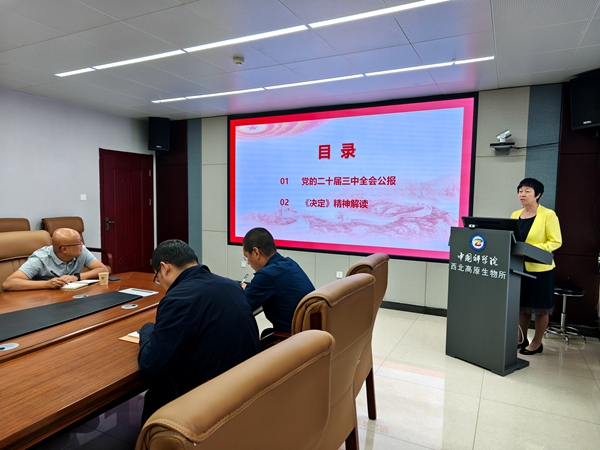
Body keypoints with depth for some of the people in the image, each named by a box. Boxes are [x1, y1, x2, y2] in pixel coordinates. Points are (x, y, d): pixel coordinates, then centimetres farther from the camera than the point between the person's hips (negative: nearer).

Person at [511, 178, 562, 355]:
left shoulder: (548, 215, -8)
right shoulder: (515, 215, 9)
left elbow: (556, 241, -11)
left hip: (539, 268, -5)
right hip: (518, 267, 6)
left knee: (540, 307, 6)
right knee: (522, 305, 14)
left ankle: (537, 343, 18)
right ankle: (521, 339, 27)